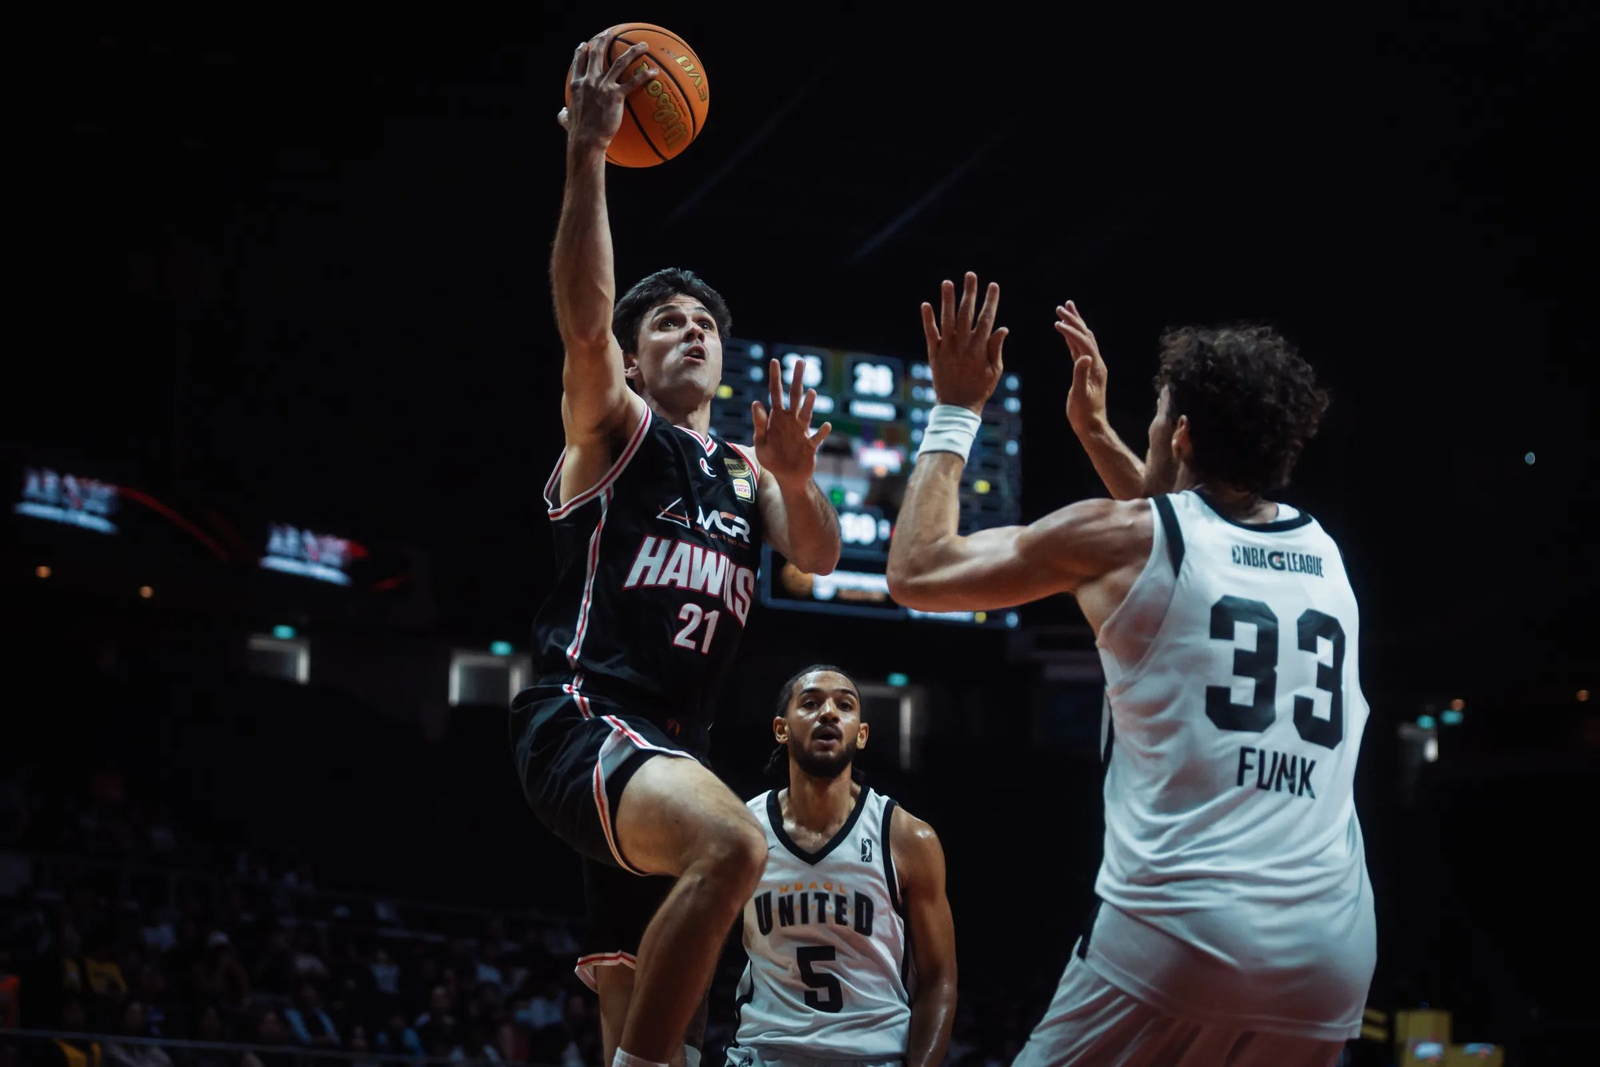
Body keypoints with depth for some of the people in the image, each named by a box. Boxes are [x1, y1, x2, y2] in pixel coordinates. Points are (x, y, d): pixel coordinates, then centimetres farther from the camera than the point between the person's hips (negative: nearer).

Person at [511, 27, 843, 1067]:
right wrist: (587, 150, -24)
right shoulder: (613, 426, 6)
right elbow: (584, 318, -14)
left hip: (668, 749, 8)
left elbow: (819, 556, 7)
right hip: (581, 718, -7)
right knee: (731, 843, -36)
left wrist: (797, 476, -15)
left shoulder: (746, 471, 24)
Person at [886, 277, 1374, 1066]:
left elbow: (916, 573, 11)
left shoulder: (1117, 536, 1)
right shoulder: (1323, 555, 17)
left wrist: (955, 412, 20)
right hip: (1331, 954, 5)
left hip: (1178, 934, -5)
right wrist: (1095, 430, 43)